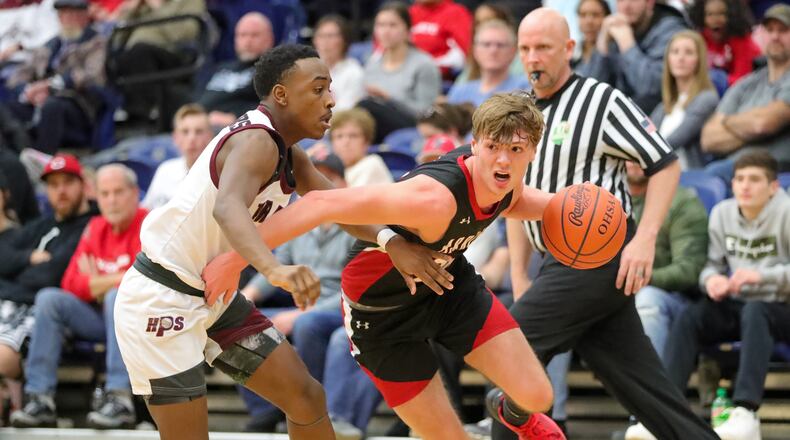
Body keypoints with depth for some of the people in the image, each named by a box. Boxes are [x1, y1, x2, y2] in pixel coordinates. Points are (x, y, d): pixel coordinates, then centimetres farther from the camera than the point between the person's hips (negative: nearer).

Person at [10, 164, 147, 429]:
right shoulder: (96, 228, 11)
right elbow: (72, 283, 5)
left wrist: (99, 282, -5)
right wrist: (114, 280, -10)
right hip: (100, 317, 6)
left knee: (117, 297, -35)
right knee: (48, 299, -11)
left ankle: (120, 398, -40)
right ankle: (40, 399, -20)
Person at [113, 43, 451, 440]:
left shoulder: (286, 154, 8)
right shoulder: (256, 140, -24)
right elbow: (228, 208, -43)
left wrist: (396, 245, -8)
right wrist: (274, 269, -61)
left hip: (213, 296, 10)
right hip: (161, 299, -10)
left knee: (306, 396, 9)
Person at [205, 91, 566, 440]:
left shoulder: (503, 176, -16)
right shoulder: (432, 197, -40)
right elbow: (320, 204, -41)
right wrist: (234, 260, -41)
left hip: (448, 281, 6)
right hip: (382, 306, -6)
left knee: (536, 396, -1)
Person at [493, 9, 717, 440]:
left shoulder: (602, 101, -7)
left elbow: (666, 165, -8)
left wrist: (644, 240, -18)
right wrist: (519, 278, 15)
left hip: (600, 255, -7)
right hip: (562, 263, 7)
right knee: (641, 385, 4)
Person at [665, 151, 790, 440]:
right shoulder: (723, 213, 6)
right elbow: (713, 263, 9)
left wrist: (762, 276, -31)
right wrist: (712, 278, -16)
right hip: (737, 307, 5)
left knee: (754, 312, -38)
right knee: (689, 318, -23)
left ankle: (745, 414, -50)